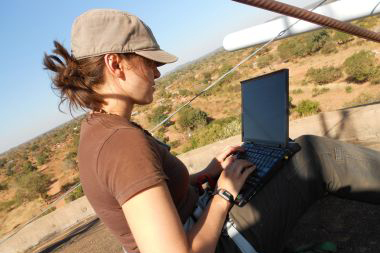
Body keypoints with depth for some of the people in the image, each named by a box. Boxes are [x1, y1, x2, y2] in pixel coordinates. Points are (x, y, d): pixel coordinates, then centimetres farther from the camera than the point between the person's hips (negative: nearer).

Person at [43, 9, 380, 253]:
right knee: (314, 153, -3)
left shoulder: (96, 128, 0)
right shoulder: (125, 142, -31)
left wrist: (206, 174, 3)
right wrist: (224, 193, -18)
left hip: (193, 224, 8)